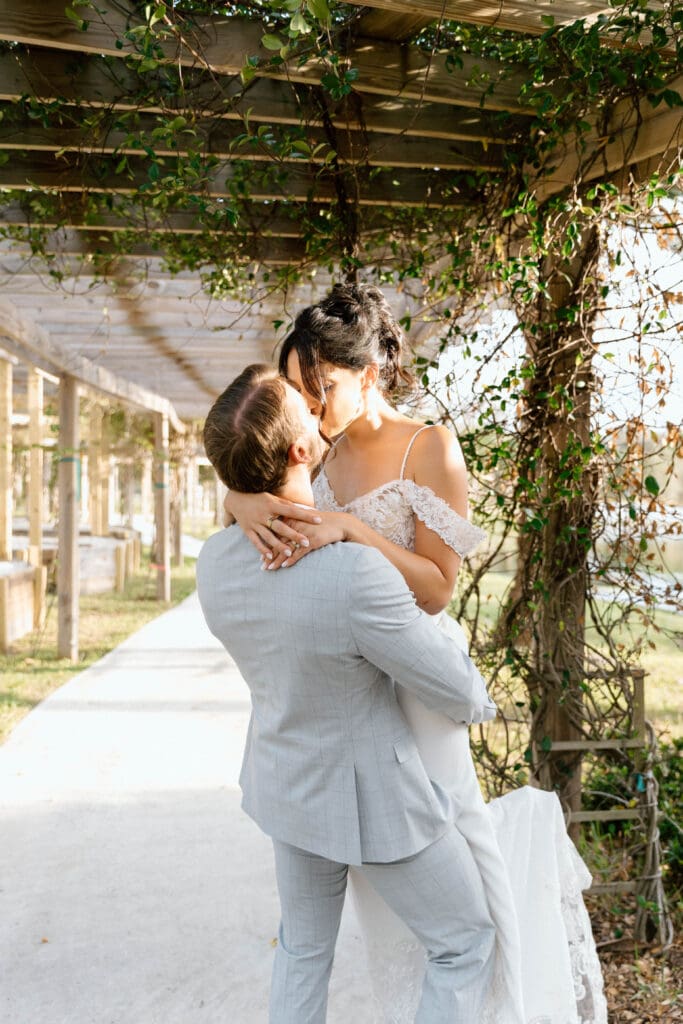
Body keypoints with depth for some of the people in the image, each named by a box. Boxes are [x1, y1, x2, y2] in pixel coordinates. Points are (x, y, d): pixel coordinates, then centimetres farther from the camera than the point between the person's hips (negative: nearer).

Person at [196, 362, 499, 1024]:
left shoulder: (214, 561, -14)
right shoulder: (357, 575, -37)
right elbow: (456, 692, -22)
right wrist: (479, 701, 3)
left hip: (287, 782, 6)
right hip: (370, 797, -6)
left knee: (304, 946, 27)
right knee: (466, 940, 18)